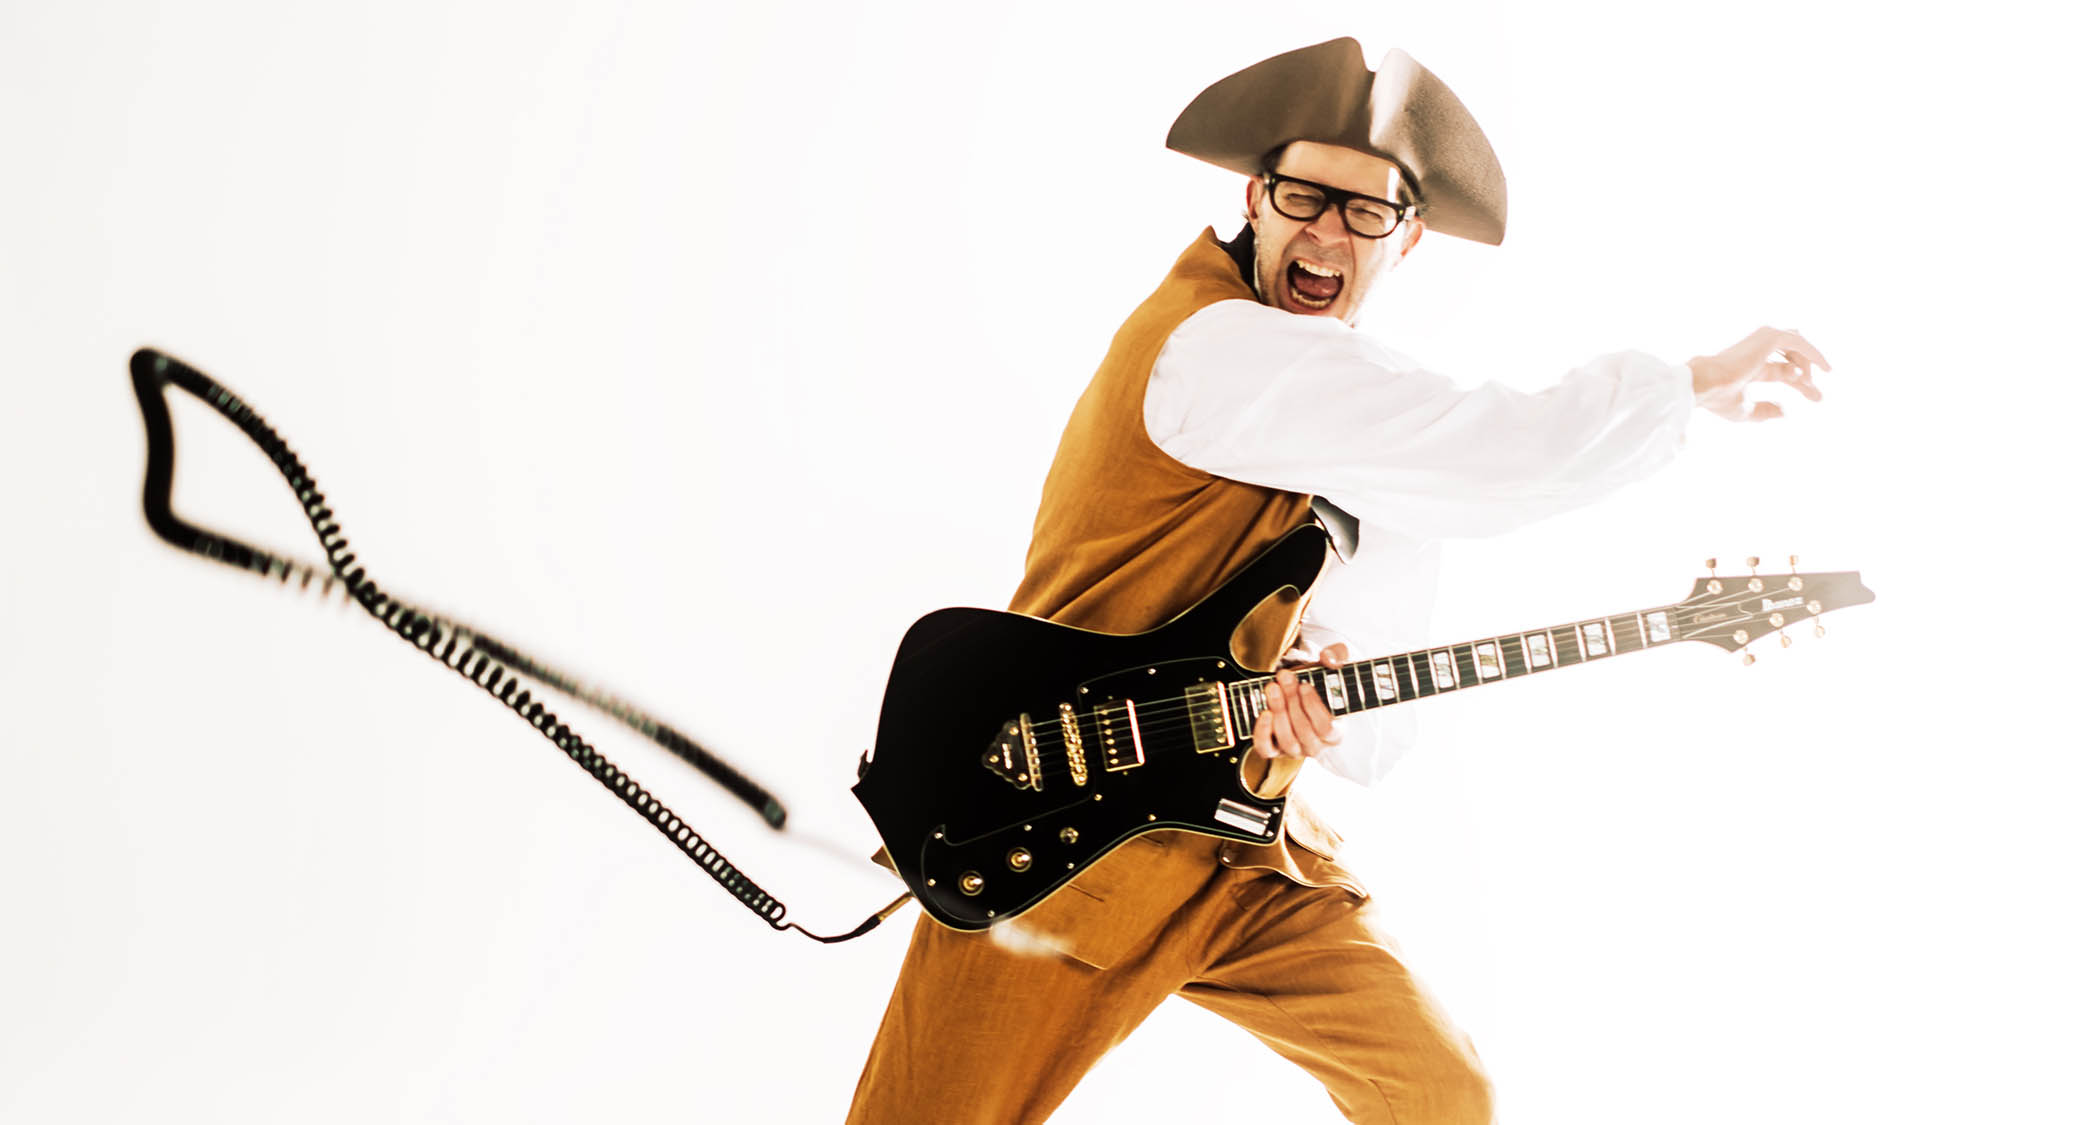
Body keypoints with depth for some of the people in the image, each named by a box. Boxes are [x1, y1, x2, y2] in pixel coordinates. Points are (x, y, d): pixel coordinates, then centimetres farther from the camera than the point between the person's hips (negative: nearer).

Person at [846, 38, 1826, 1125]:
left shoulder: (1392, 460, 9)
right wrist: (1694, 380, -14)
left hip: (1242, 847, 7)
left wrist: (1337, 716, -10)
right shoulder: (1206, 340, -20)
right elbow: (1502, 454, -28)